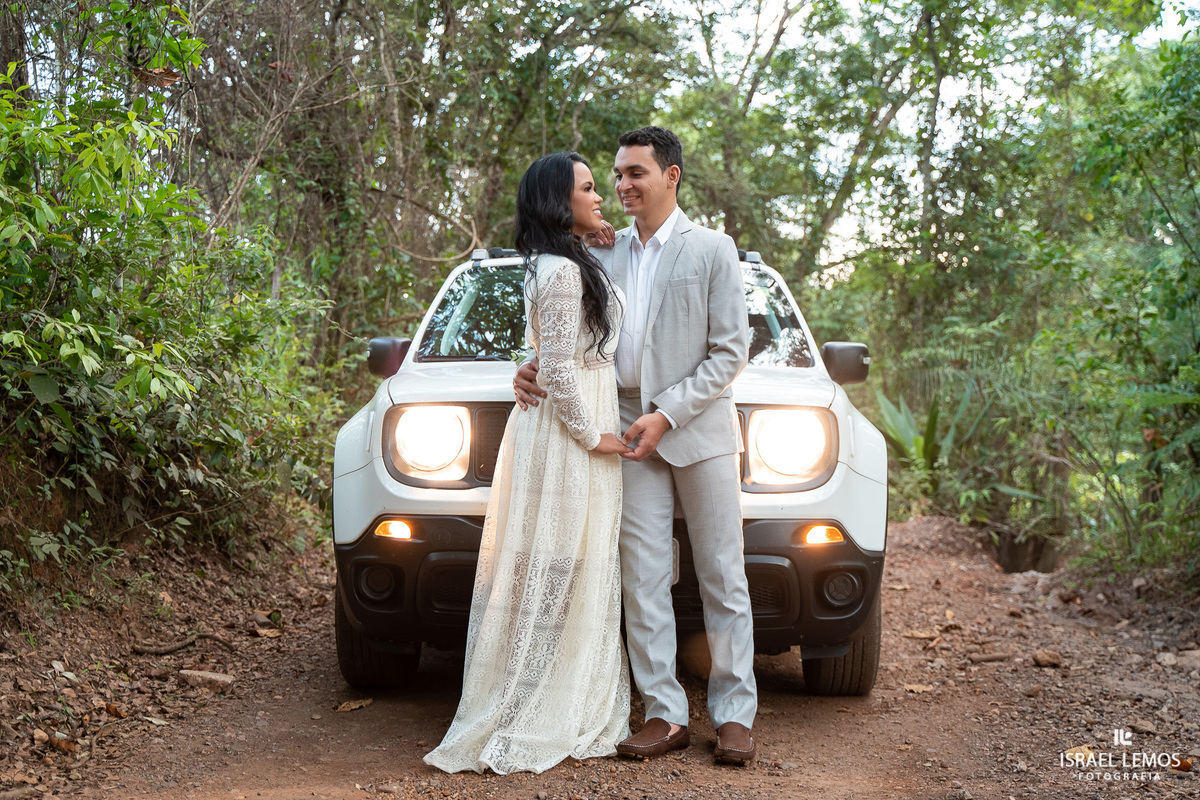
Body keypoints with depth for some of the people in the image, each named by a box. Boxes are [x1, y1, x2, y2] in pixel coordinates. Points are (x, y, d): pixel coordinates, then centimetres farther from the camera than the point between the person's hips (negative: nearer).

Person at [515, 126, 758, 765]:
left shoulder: (712, 250, -1)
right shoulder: (605, 254, 11)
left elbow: (730, 350, -6)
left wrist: (667, 414, -14)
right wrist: (537, 369, -7)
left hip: (701, 431, -3)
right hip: (632, 435, 3)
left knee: (722, 577, 3)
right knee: (643, 580, 1)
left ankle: (735, 713, 11)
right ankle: (664, 713, 9)